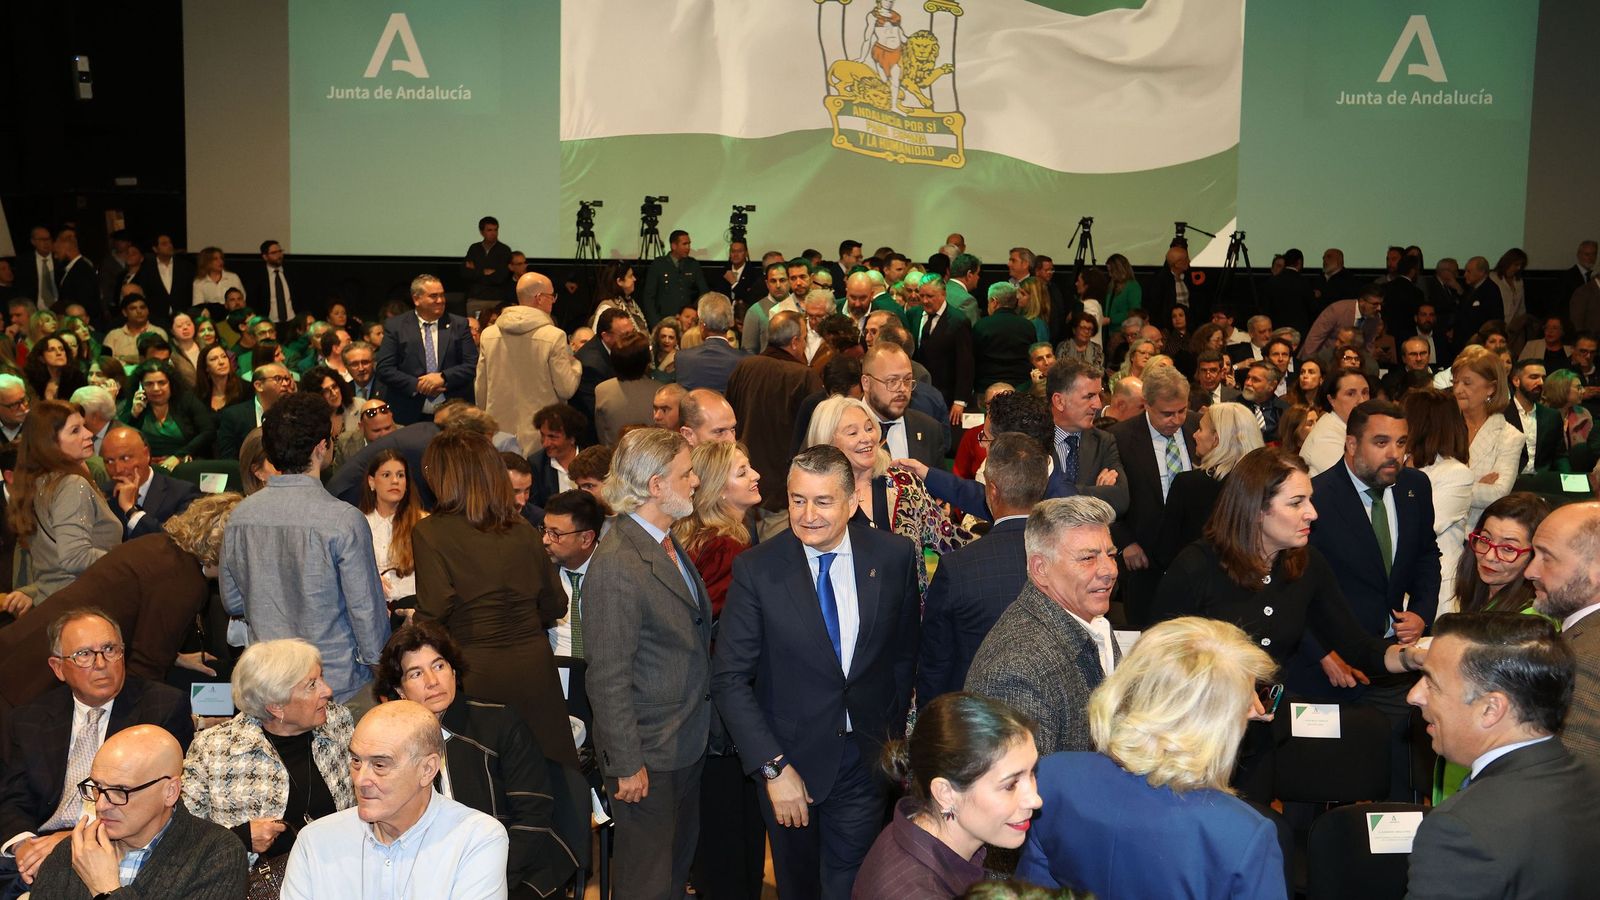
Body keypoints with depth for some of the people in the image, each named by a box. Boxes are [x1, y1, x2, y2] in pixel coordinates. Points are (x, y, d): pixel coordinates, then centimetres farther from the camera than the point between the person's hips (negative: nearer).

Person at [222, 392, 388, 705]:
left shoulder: (241, 515, -2)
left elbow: (232, 601, 10)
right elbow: (366, 609, -13)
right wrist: (379, 665, 2)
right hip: (337, 682, -5)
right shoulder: (344, 520, -18)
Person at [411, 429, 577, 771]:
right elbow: (554, 604, 11)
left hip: (476, 672, -4)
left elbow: (434, 611, -15)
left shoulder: (430, 532, -8)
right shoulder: (524, 530, 6)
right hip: (534, 663, 4)